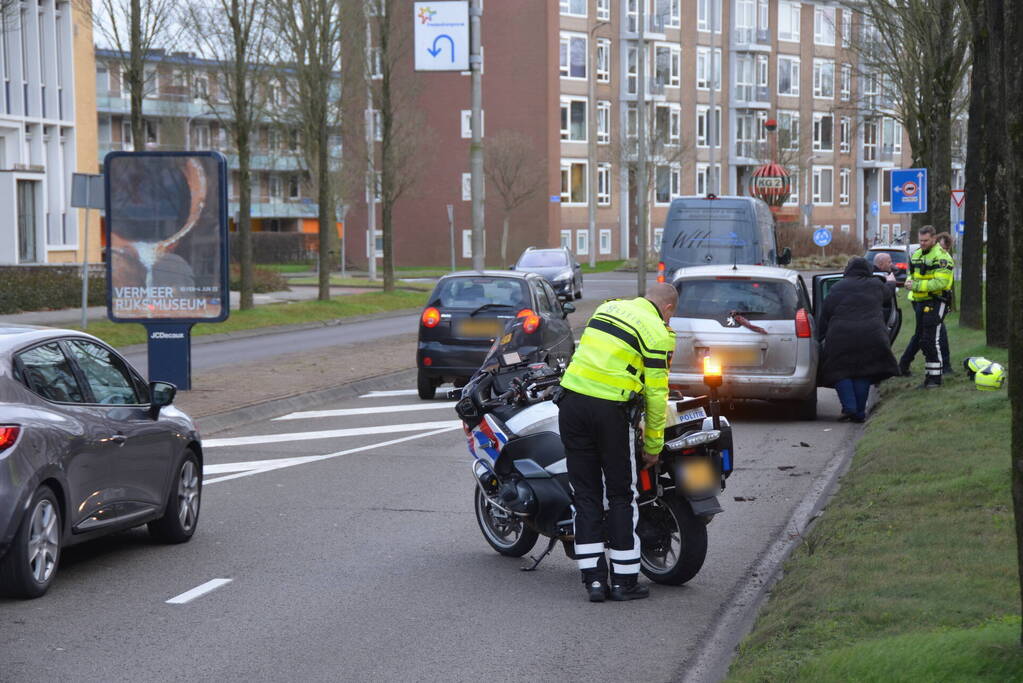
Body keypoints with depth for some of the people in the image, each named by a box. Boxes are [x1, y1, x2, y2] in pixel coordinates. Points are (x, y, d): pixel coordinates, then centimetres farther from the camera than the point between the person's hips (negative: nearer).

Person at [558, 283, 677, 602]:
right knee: (621, 495, 7)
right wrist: (653, 445, 6)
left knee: (586, 493, 9)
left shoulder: (607, 308, 15)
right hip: (610, 410, -5)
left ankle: (594, 579, 7)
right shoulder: (657, 332, -3)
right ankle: (624, 581, 10)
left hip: (571, 401, 5)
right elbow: (656, 393, -3)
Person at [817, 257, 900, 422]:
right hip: (871, 337, 2)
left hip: (841, 338, -2)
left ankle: (849, 407, -12)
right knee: (862, 375, 8)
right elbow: (887, 292, 37)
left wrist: (819, 337, 12)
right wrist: (891, 283, 60)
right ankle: (859, 412, 7)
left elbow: (825, 315, 4)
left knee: (841, 372, 5)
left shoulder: (838, 288, 5)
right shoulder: (876, 286, 13)